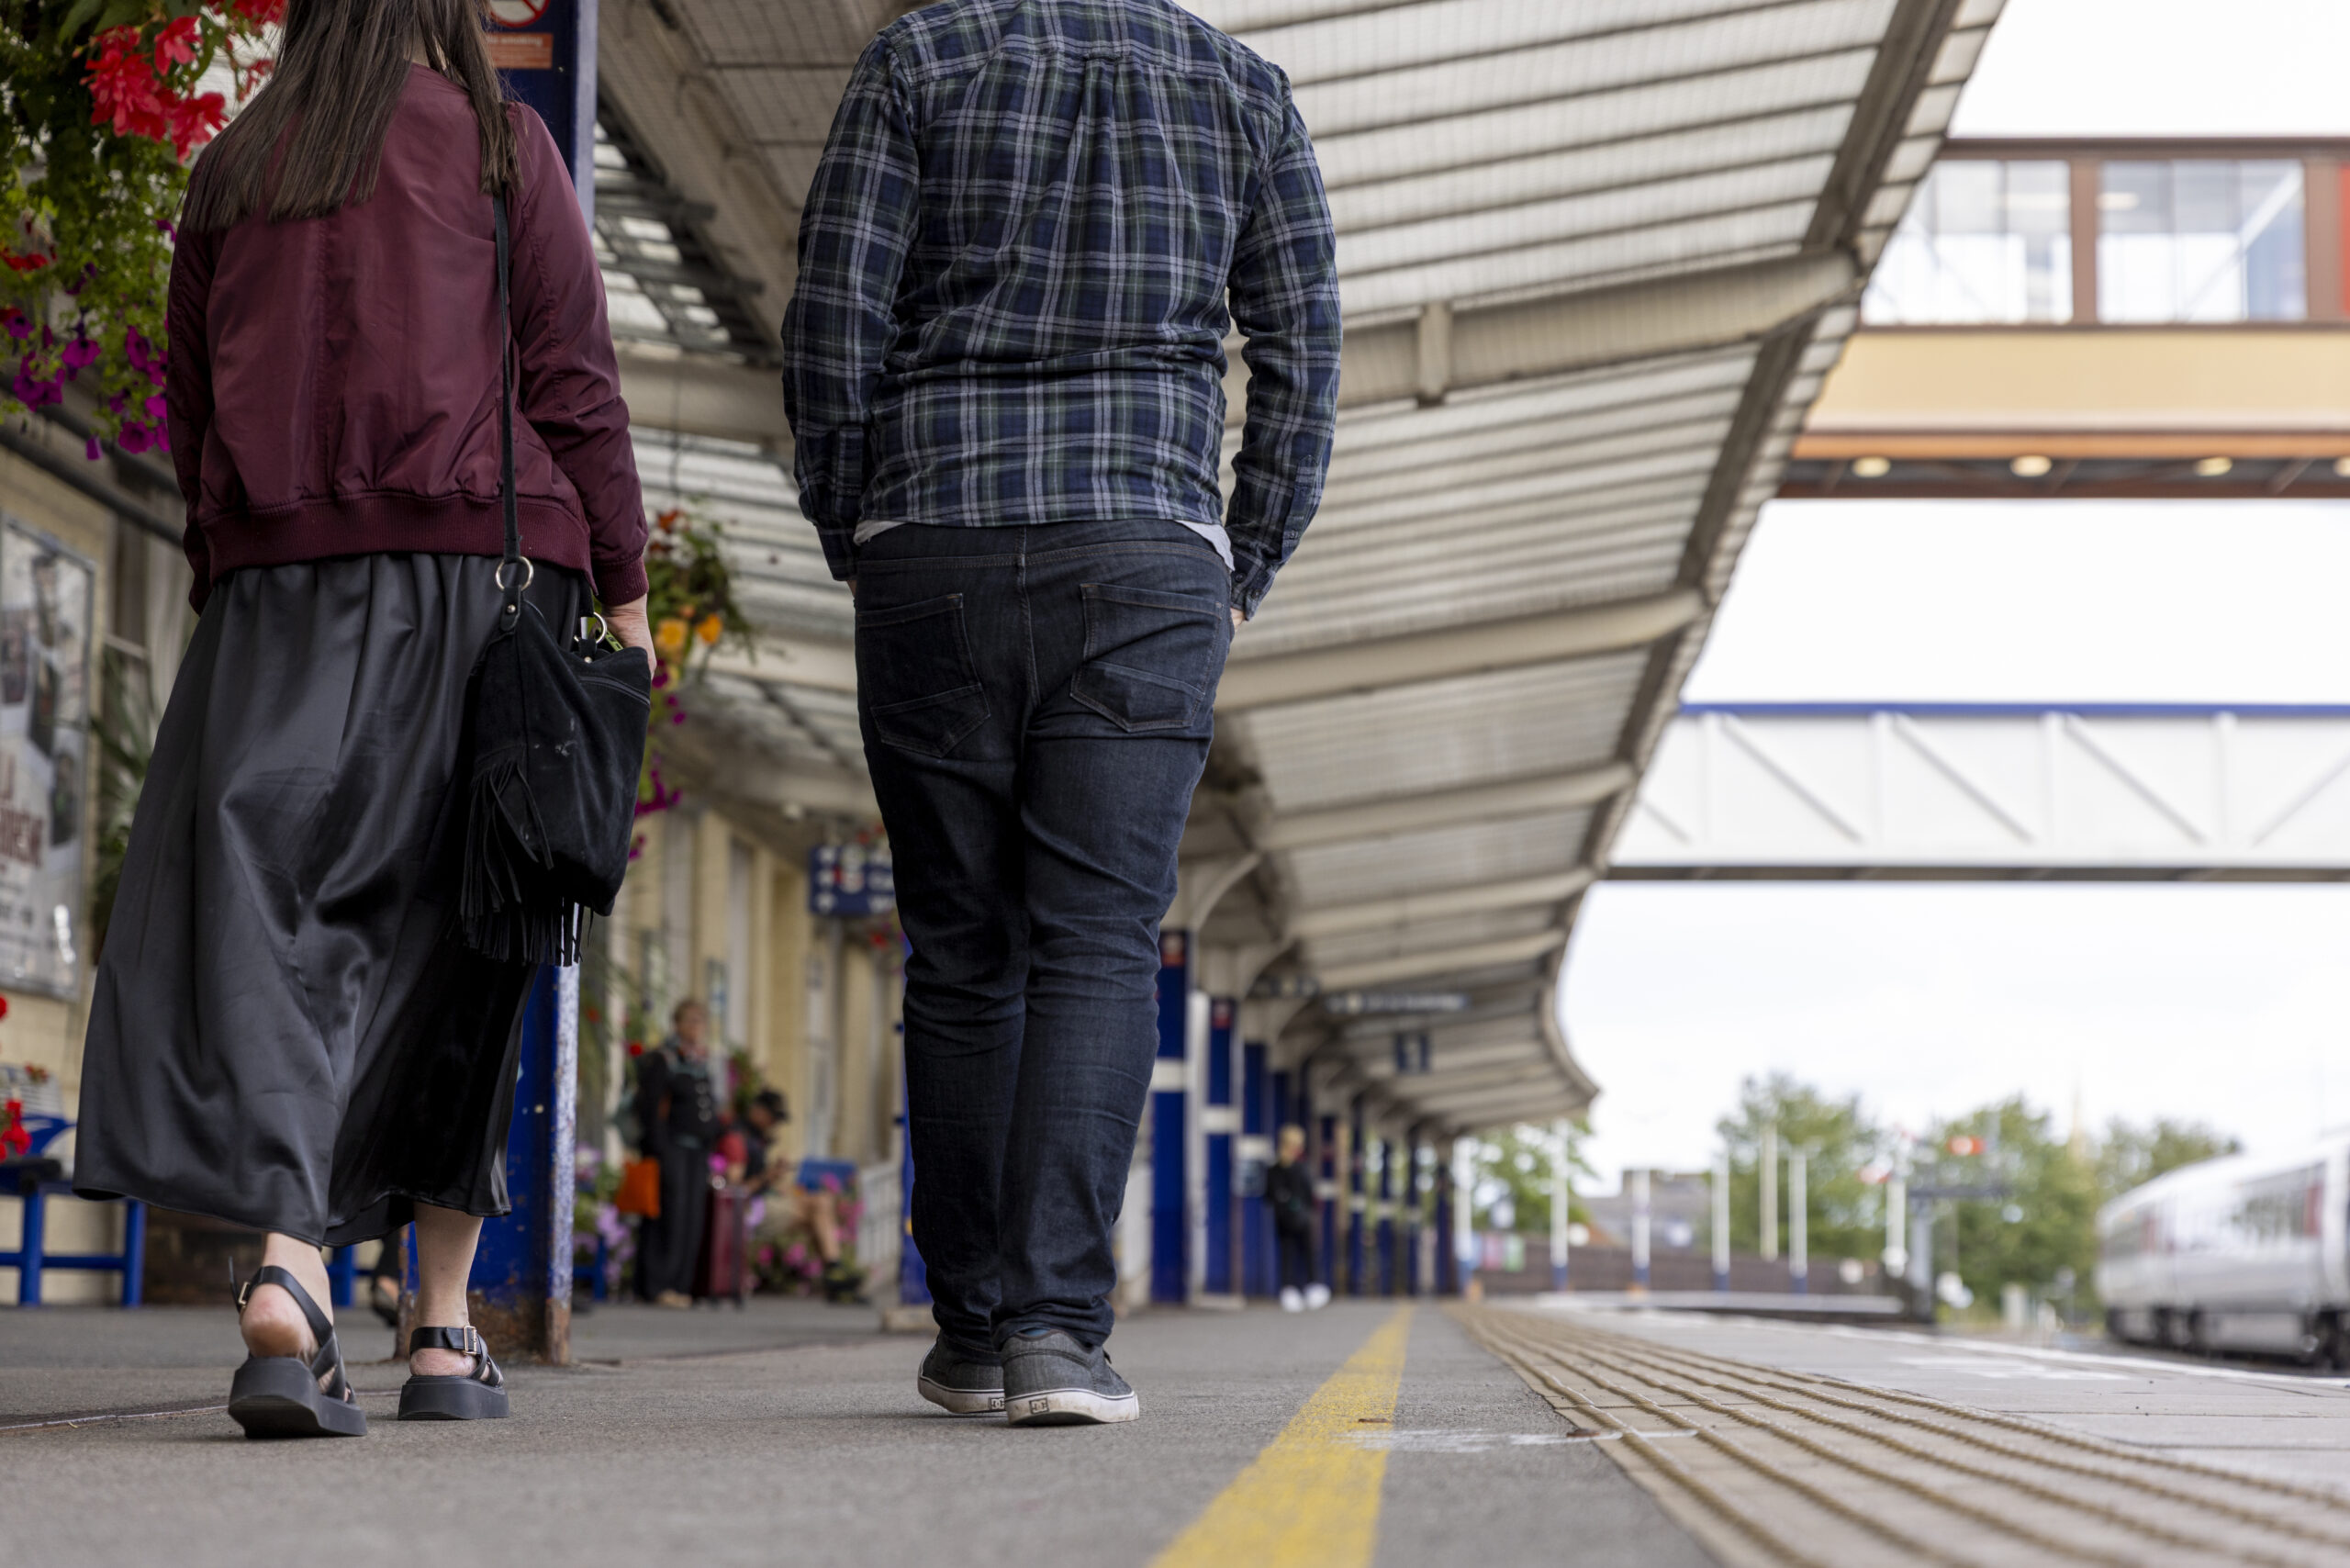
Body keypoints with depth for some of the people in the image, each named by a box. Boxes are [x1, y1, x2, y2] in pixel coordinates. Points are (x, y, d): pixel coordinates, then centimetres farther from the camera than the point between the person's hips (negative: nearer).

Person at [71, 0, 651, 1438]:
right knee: (454, 934, 4)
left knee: (275, 911, -6)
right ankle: (446, 1328, 5)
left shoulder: (234, 170, 17)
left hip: (282, 577, 2)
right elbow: (575, 384, 0)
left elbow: (194, 415, 17)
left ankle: (289, 1255, -29)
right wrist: (624, 591, 1)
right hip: (479, 561, -2)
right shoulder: (502, 145, 6)